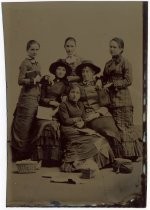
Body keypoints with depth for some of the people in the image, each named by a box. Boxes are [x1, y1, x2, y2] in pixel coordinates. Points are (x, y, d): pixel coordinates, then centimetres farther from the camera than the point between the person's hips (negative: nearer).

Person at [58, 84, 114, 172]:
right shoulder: (64, 105, 4)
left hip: (80, 129, 7)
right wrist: (78, 119, 3)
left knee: (100, 139, -20)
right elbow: (65, 120, -7)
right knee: (92, 140, -29)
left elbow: (84, 121, 16)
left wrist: (82, 123, -8)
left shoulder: (80, 105, 24)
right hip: (69, 131, -6)